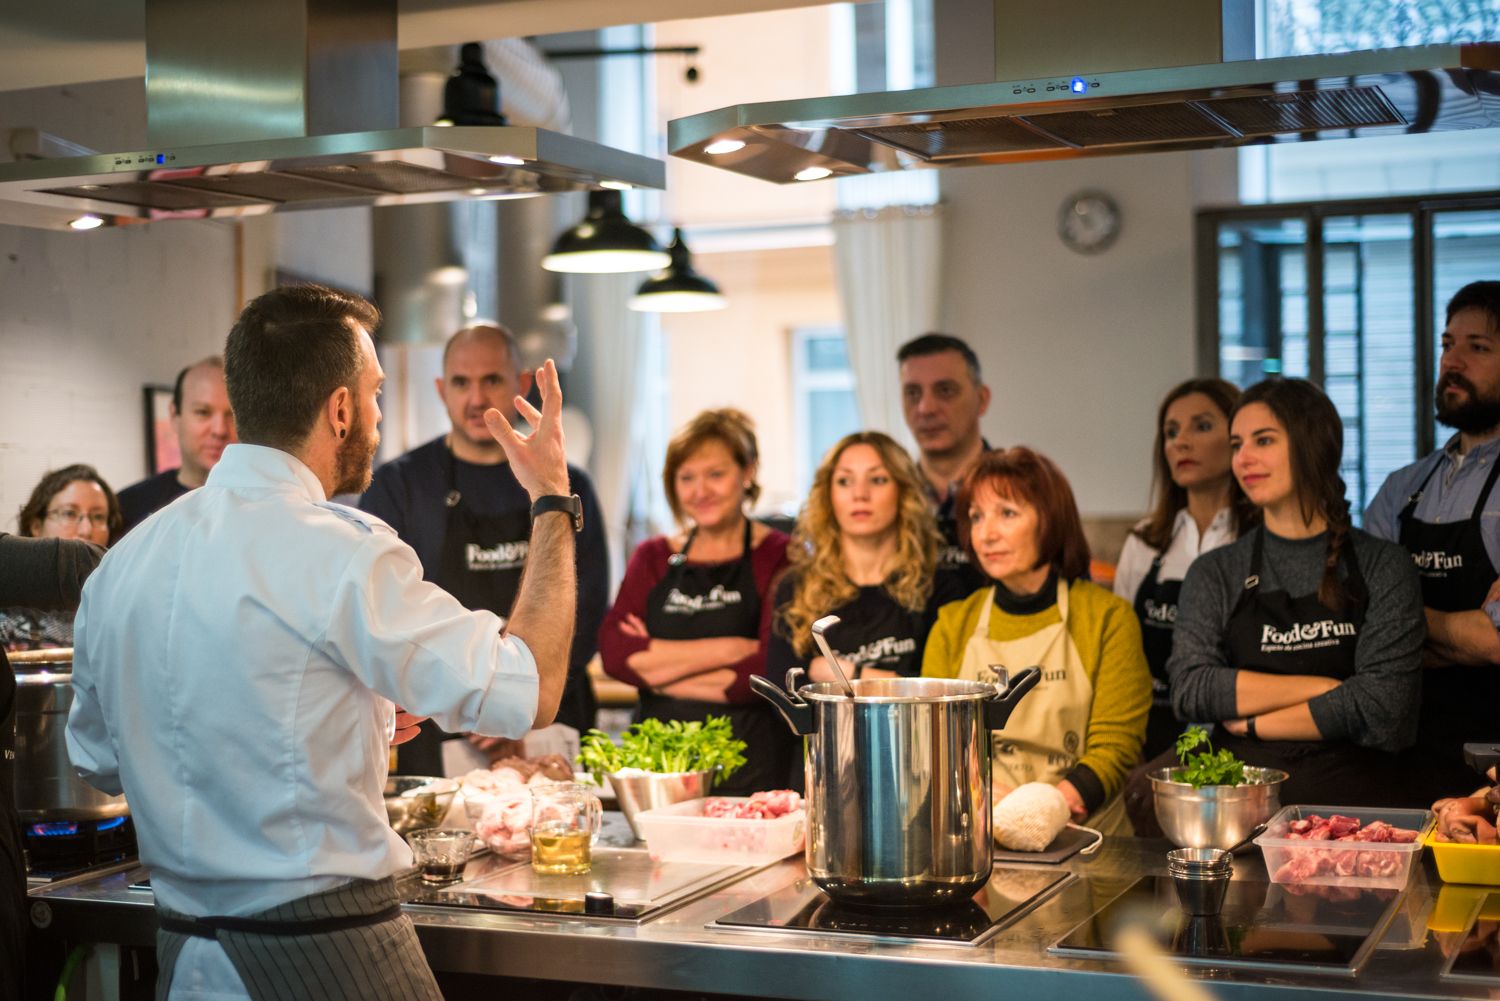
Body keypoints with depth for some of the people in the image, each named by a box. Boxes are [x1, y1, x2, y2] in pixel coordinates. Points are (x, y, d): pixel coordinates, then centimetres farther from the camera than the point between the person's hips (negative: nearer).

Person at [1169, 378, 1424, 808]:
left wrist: (1252, 723, -1)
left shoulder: (1383, 567, 8)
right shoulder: (1214, 574, 14)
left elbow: (1383, 707, -4)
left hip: (1351, 800, -2)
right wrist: (1325, 688, -7)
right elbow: (1190, 689, -2)